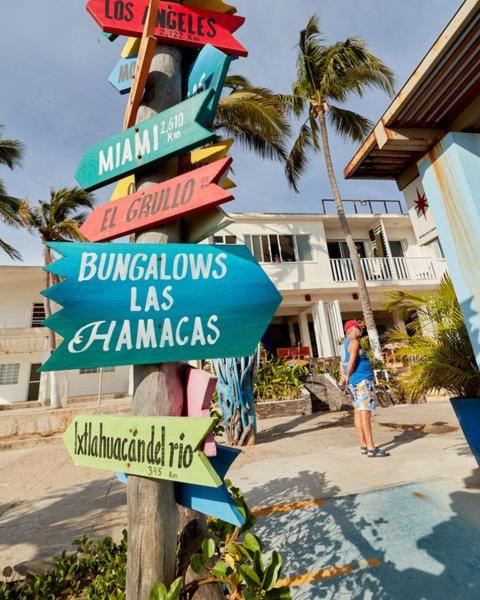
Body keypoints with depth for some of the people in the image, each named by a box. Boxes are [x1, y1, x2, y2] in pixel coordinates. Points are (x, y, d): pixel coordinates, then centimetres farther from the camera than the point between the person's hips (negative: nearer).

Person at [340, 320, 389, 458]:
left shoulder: (346, 342, 17)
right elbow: (351, 363, -20)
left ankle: (364, 445, 18)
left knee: (359, 413, 11)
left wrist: (344, 377, 11)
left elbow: (345, 363, 20)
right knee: (366, 413, -9)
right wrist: (347, 377, -7)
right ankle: (371, 449, -7)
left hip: (355, 382, 9)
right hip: (363, 381, -9)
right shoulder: (354, 342, -12)